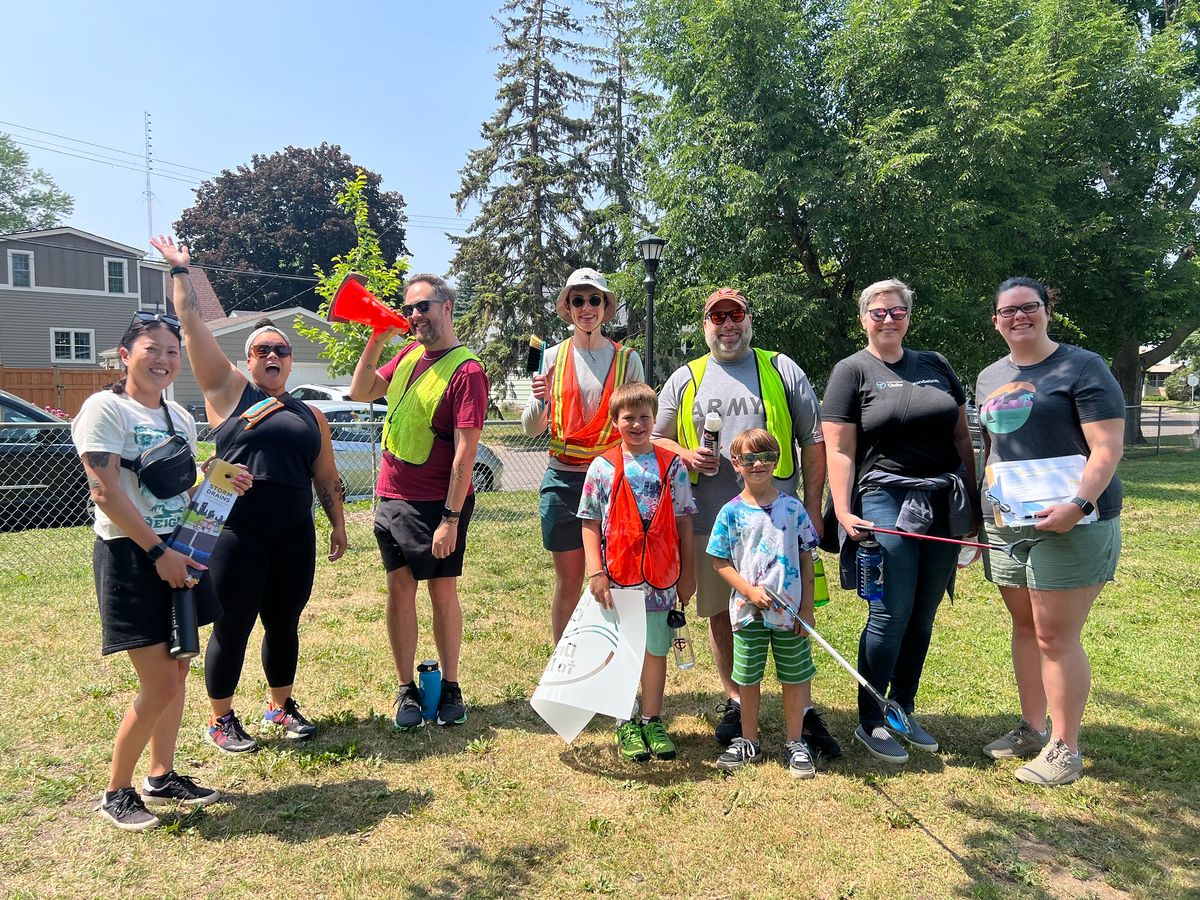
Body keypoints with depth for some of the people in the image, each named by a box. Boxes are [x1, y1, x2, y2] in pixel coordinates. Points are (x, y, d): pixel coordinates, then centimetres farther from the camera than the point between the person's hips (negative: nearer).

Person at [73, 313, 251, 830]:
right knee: (159, 687, -6)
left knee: (177, 673, 13)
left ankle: (162, 777, 29)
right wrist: (157, 551, -19)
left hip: (179, 553, 7)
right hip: (130, 556, -7)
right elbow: (106, 493, -17)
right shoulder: (105, 408, -10)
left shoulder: (180, 418, 11)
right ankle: (116, 793, 14)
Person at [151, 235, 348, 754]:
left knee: (284, 625, 14)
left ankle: (281, 705, 32)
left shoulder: (310, 415, 14)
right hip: (237, 532, -4)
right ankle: (221, 720, 21)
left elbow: (327, 478, 16)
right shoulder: (229, 390, 3)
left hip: (295, 535, 4)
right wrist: (180, 269, 2)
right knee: (233, 628, 4)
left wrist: (338, 526, 12)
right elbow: (192, 324, -1)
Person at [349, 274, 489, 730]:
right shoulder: (410, 354, 8)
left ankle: (450, 687, 21)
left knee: (442, 591, 6)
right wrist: (376, 341, 1)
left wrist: (451, 518, -19)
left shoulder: (466, 371, -14)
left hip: (435, 503, -6)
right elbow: (360, 392, 14)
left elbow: (465, 451, -18)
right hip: (391, 498, 6)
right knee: (399, 589, 9)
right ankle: (406, 690, 21)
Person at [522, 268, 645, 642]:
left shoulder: (627, 359, 4)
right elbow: (532, 428, 5)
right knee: (568, 582, 7)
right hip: (563, 481, 1)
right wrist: (539, 400, -16)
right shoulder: (552, 357, 6)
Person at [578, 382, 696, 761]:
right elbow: (590, 524, -1)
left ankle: (652, 721, 26)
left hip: (660, 577, 1)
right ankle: (626, 724, 24)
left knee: (655, 648, 11)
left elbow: (684, 523, 4)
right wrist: (596, 573, -9)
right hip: (616, 576, -1)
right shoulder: (603, 467, -1)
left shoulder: (672, 465, 2)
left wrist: (687, 574, 3)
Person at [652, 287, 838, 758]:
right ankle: (735, 701, 26)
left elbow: (813, 441, 7)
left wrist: (813, 505, 1)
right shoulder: (684, 379, 12)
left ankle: (802, 711, 15)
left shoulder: (782, 370, 8)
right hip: (710, 522, 2)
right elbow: (658, 439, 15)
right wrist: (687, 455, -6)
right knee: (720, 614, 9)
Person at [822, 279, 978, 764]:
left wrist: (974, 500, 11)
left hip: (943, 506, 5)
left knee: (923, 616, 10)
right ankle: (870, 723, 9)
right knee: (891, 613, -6)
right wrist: (843, 510, -15)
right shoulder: (852, 370, 0)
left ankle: (903, 712, 26)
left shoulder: (935, 365, 15)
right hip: (887, 502, -5)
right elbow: (839, 449, -6)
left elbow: (962, 437, 16)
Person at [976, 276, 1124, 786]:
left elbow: (1108, 448, -13)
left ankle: (1064, 749, 11)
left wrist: (1078, 505, -26)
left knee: (1056, 635, -3)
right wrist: (978, 508, 16)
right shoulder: (989, 379, 14)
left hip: (1068, 523, -6)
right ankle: (1031, 729, 28)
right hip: (1004, 522, 7)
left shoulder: (1081, 367, -6)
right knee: (1025, 628, 14)